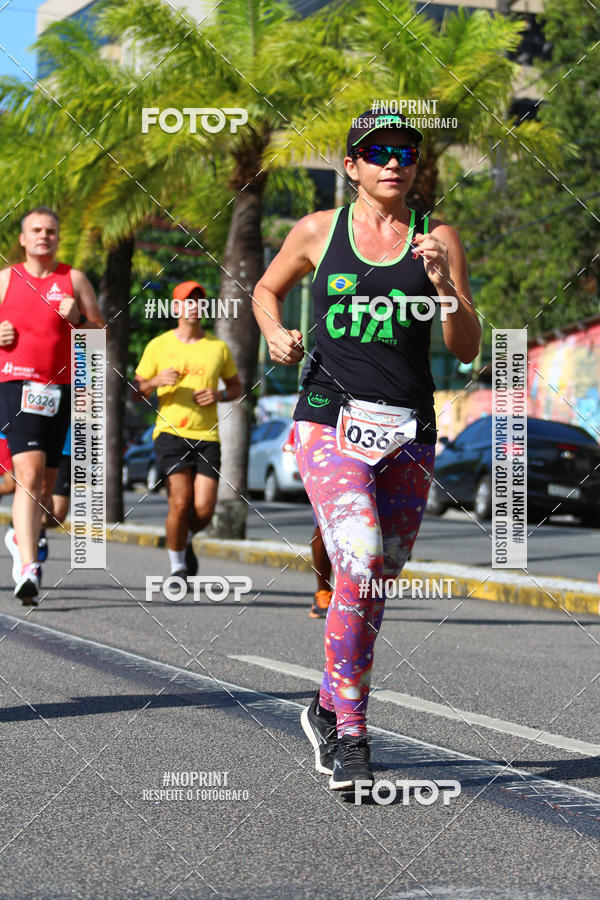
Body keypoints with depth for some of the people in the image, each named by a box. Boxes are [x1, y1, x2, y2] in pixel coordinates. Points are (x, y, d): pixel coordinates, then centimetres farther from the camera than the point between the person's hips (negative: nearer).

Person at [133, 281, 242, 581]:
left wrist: (220, 395, -1)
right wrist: (156, 381, -14)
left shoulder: (218, 347, 10)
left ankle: (185, 540, 28)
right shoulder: (158, 346, 5)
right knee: (180, 502, -16)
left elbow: (236, 386, 21)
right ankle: (178, 567, 5)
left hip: (207, 436, 2)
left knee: (204, 510, -8)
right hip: (170, 432, -2)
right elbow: (136, 392, 8)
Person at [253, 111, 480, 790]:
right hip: (332, 420, -3)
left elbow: (467, 351, 2)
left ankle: (328, 711, 30)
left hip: (408, 433, 3)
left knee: (375, 586, 9)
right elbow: (267, 290, 22)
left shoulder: (439, 239, 6)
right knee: (360, 563, -22)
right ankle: (349, 734, -14)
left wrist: (442, 281, -13)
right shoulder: (318, 231, 4)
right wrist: (276, 333, 2)